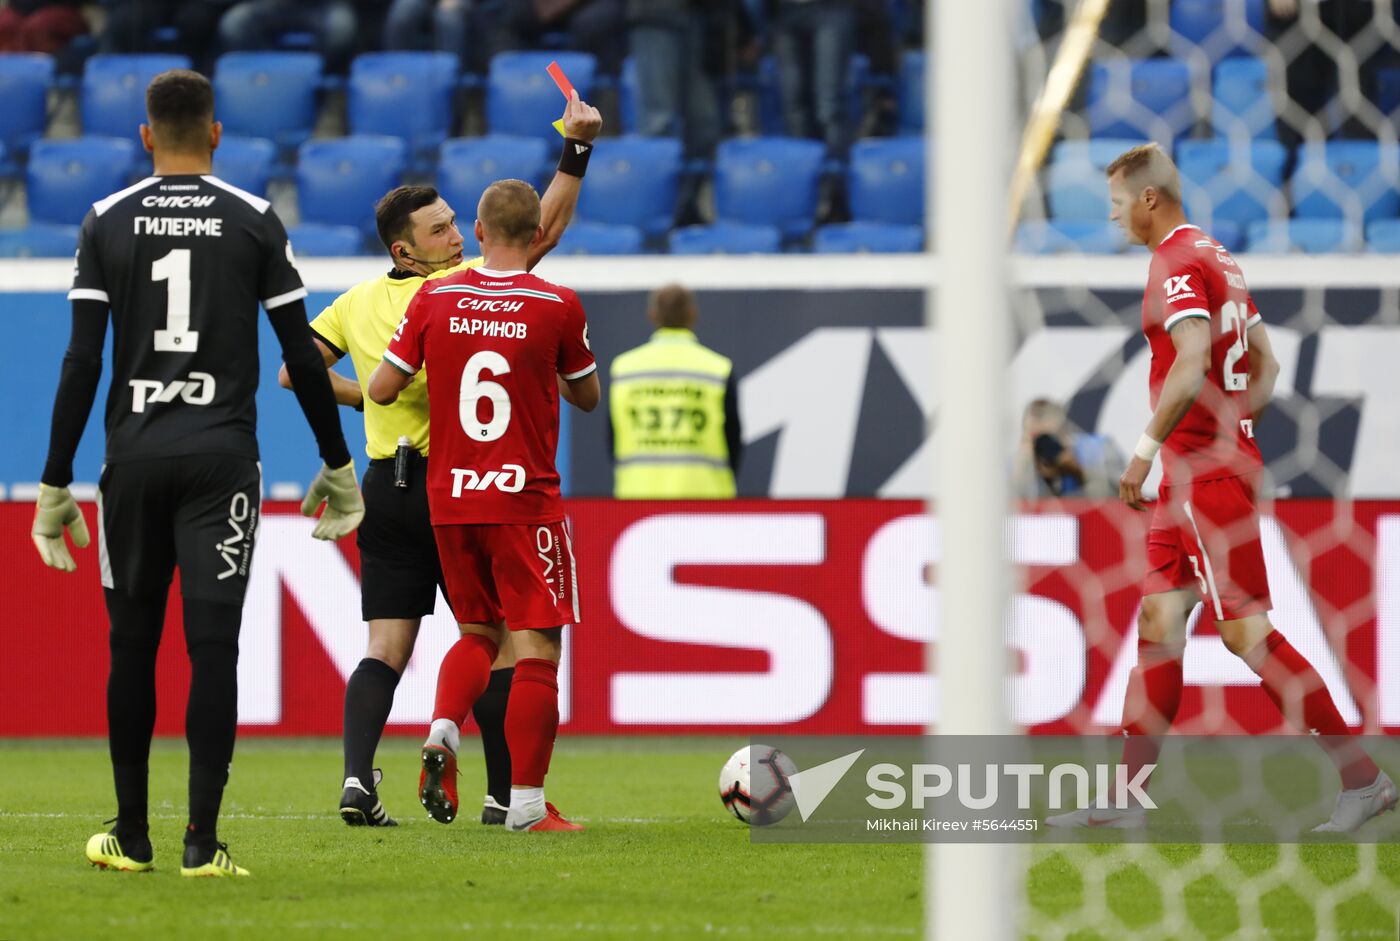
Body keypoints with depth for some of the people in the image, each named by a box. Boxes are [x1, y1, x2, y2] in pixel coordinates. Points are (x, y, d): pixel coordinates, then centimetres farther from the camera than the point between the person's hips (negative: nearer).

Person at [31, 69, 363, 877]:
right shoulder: (255, 222, 2)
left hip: (135, 456, 1)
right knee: (213, 645, -3)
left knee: (133, 646, 11)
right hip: (223, 459, -1)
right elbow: (303, 357, 1)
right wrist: (338, 466, 11)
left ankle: (132, 836, 18)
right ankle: (203, 840, -10)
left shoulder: (108, 222, 2)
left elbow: (83, 362, -2)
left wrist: (56, 485, 1)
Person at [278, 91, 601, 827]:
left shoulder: (358, 302, 7)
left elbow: (294, 372, 9)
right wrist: (577, 149, -9)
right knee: (497, 640, 5)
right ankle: (504, 794, 4)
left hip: (386, 487, 5)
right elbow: (546, 229, -10)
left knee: (386, 647, 3)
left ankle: (357, 777, -16)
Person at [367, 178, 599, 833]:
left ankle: (441, 735, -5)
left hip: (449, 498, 4)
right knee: (535, 646, 0)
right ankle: (526, 800, -3)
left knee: (478, 632, 20)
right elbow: (587, 397, 8)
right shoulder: (558, 306, -6)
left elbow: (381, 389, 3)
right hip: (526, 501, -4)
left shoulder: (433, 300, 0)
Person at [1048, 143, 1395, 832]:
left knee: (1245, 630, -9)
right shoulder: (1217, 258, 17)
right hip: (1204, 470, 10)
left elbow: (1192, 364, -26)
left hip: (1205, 475, -10)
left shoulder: (1176, 264, -13)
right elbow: (1265, 363, 21)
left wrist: (1145, 451, -21)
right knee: (1158, 624, 9)